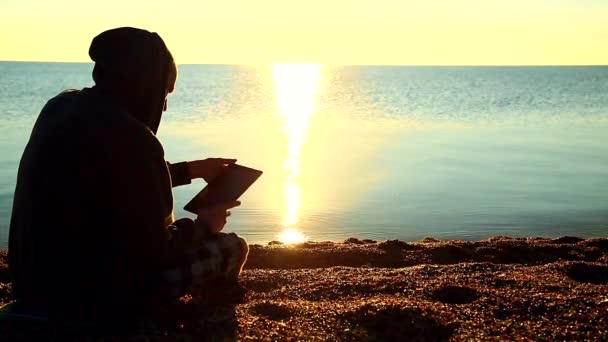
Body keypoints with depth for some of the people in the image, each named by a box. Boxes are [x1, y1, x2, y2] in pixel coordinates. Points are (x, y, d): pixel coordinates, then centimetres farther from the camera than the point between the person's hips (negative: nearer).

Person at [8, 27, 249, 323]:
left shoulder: (61, 107, 2)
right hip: (96, 296, -9)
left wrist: (191, 170, 26)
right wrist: (202, 226, 2)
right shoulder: (131, 137, -24)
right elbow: (155, 251, -17)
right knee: (233, 247, 6)